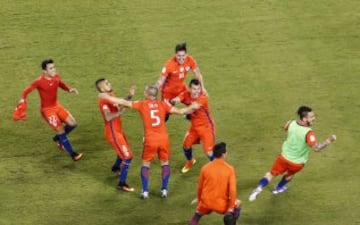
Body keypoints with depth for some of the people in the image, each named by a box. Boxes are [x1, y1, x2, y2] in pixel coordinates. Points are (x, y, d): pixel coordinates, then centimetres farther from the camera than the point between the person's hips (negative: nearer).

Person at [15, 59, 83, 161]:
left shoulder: (56, 77, -6)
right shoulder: (39, 81, -24)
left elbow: (61, 84, 15)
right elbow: (27, 90, -16)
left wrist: (70, 89, -4)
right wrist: (23, 99, -35)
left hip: (57, 105, 7)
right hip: (47, 110, -7)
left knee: (72, 124, 5)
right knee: (61, 131, -4)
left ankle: (57, 138, 32)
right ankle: (73, 154, 9)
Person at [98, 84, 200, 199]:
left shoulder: (142, 105, 0)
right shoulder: (162, 104, 3)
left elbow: (124, 102, 2)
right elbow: (180, 111, 3)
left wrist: (106, 97, 11)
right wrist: (192, 107, 20)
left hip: (150, 140, -1)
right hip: (163, 138, 1)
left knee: (146, 164, 15)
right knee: (165, 162, 17)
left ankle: (145, 191, 9)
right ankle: (164, 190, 12)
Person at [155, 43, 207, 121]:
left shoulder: (190, 60, -20)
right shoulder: (169, 64, -33)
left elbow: (198, 74, -5)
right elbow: (160, 81, -29)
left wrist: (203, 88, -3)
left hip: (181, 87, 5)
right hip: (169, 90, -5)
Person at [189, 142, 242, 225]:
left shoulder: (205, 168, -5)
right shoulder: (229, 169, -11)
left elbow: (200, 186, 7)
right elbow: (232, 190, -15)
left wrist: (199, 199, 25)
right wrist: (231, 208, -6)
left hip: (206, 202, 1)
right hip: (222, 204, -1)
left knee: (196, 216, 28)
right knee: (237, 204, 27)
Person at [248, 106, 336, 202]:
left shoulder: (292, 123, -15)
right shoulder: (308, 133, -33)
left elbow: (285, 128, 9)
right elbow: (316, 148, -40)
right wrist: (329, 141, -34)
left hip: (285, 156, 2)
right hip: (297, 163, -2)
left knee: (271, 173, 17)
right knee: (290, 174, 32)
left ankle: (258, 189, 2)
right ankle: (278, 188, 53)